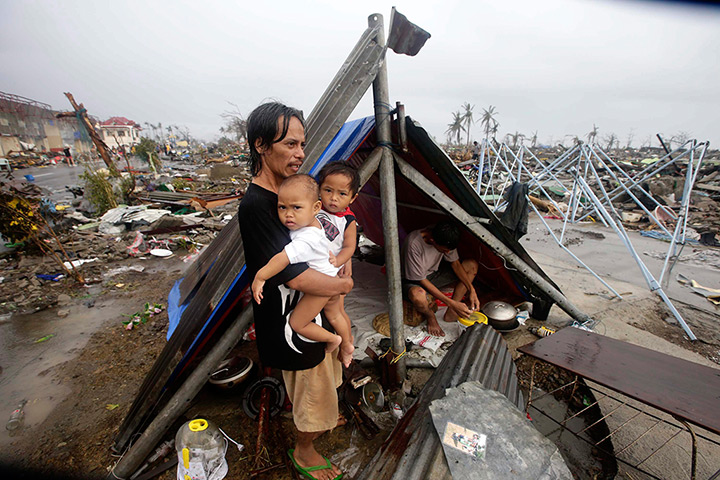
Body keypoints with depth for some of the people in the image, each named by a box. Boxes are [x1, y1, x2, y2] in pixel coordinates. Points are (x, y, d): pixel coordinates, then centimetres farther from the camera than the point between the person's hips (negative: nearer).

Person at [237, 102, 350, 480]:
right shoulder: (255, 205, -28)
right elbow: (294, 276, -31)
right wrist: (343, 284, -17)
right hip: (292, 322, -9)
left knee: (326, 376, 32)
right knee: (315, 394, 15)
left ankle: (321, 419, 62)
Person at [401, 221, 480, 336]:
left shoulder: (445, 238, -17)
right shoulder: (413, 244, -36)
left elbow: (455, 263, -3)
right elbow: (421, 281, -29)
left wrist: (471, 290, -13)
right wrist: (452, 303, -30)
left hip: (433, 273, 7)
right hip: (412, 281, -6)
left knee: (472, 265, -6)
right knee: (417, 295, -43)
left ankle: (451, 314, -6)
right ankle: (430, 317, -4)